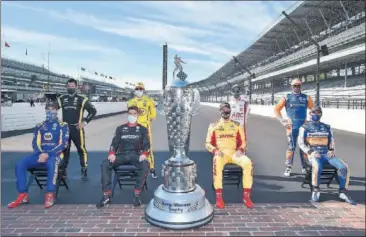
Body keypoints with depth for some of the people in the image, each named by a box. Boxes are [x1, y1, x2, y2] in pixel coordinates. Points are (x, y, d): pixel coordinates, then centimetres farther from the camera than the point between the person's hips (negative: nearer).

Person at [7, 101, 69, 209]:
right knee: (20, 164, -17)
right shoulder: (39, 126, 17)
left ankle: (50, 195, -32)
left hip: (55, 154, -5)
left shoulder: (62, 126, 4)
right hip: (40, 154, 5)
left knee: (51, 164, -39)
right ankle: (23, 195, -9)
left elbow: (63, 144, -6)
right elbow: (35, 143, 11)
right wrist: (40, 154, -11)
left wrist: (48, 154, -17)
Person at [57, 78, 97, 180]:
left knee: (81, 149, -2)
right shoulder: (62, 99, 9)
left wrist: (85, 122, -6)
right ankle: (63, 170, 22)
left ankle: (84, 171, 7)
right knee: (64, 149, 10)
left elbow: (93, 110, -2)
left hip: (77, 128, -3)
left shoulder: (81, 99, -2)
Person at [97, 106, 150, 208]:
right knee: (105, 164, -25)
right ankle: (107, 195, -21)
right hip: (121, 155, 2)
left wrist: (144, 154, -19)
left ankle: (137, 194, -25)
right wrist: (112, 153, -12)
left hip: (135, 155, -2)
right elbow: (114, 143, 10)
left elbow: (146, 144, 3)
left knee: (145, 165, -35)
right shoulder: (120, 128, 18)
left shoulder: (143, 129, 13)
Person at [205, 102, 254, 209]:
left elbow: (243, 142, 15)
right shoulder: (213, 125, 11)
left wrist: (240, 150, -8)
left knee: (248, 163, -30)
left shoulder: (237, 125, 16)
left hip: (234, 153, 2)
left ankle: (246, 196, -20)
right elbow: (208, 143, 8)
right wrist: (215, 150, -13)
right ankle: (219, 197, -31)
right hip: (220, 153, -2)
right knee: (217, 164, -38)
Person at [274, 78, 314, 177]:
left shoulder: (306, 98, 10)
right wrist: (282, 121, -1)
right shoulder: (286, 98, 6)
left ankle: (304, 166, 17)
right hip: (291, 126, -2)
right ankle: (288, 167, 5)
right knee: (291, 147, -3)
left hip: (304, 125, 2)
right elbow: (276, 109, 7)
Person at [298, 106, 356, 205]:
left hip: (326, 154, 4)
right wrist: (311, 152, -16)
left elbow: (331, 141, 18)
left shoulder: (327, 127, 19)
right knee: (318, 167, -37)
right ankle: (316, 191, -18)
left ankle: (343, 193, -9)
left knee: (344, 167, -20)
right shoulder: (305, 128, 6)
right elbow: (301, 143, -1)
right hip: (313, 154, -4)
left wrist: (331, 151, -3)